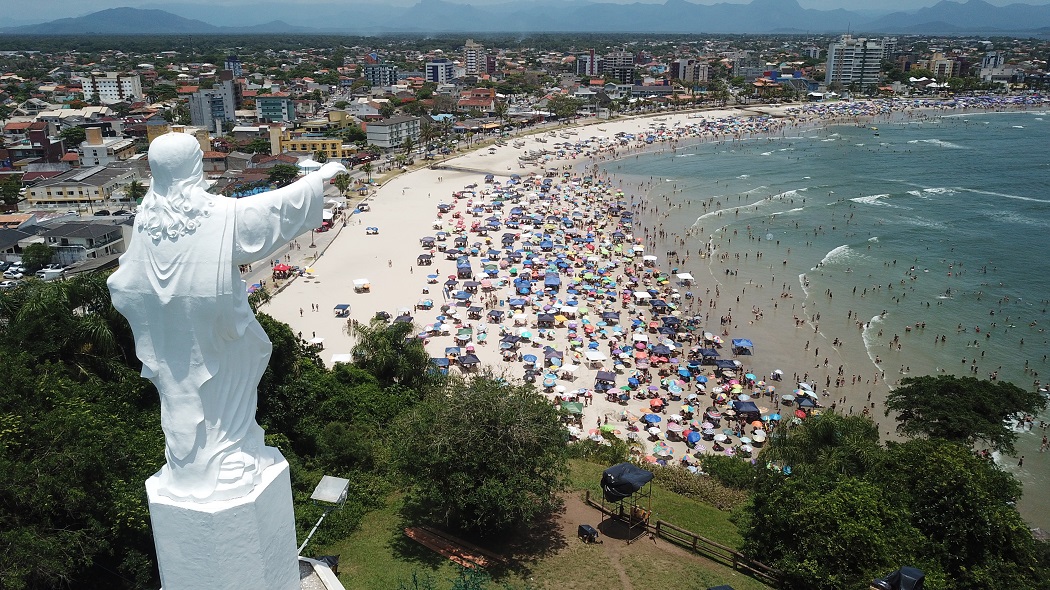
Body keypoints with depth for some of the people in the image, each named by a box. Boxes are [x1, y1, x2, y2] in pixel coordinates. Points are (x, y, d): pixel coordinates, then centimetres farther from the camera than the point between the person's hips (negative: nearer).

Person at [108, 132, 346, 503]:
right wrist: (320, 178, -3)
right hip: (210, 326, -4)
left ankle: (187, 470, 28)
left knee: (181, 395, 16)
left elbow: (130, 277, 4)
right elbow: (272, 206, -12)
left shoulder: (146, 214, -4)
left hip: (167, 329, 4)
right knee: (220, 395, 12)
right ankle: (227, 465, 24)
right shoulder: (221, 212, -17)